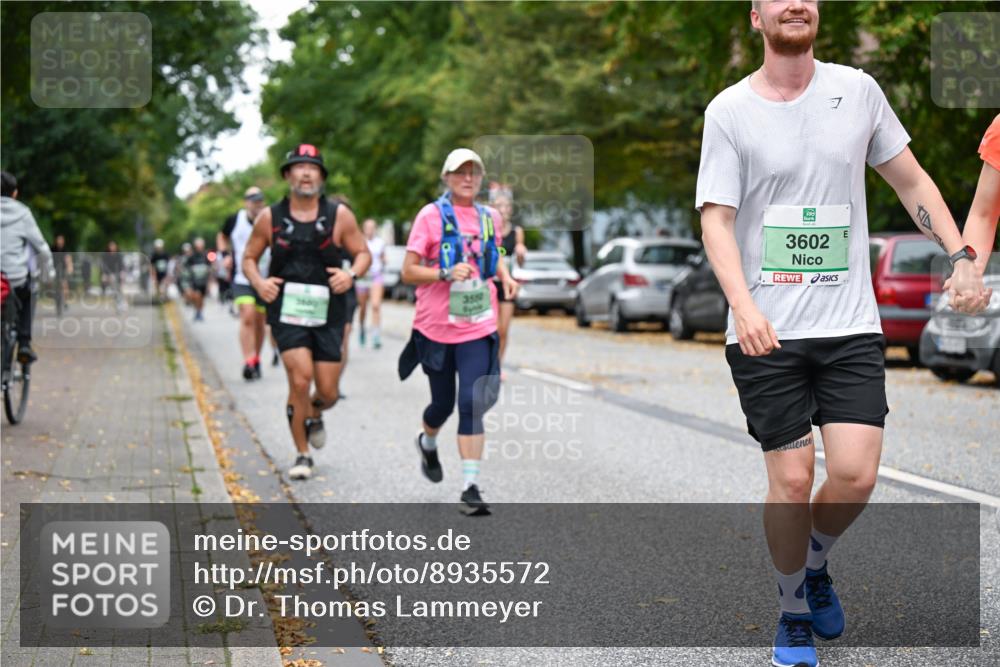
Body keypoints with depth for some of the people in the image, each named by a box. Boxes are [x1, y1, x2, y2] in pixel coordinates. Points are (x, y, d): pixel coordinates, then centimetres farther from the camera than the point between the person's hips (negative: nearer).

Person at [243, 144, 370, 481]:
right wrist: (259, 283, -8)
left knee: (328, 393, 2)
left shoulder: (339, 215, 1)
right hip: (287, 313, -1)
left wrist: (351, 274, -13)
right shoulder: (270, 217, 2)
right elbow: (249, 257, 12)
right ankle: (302, 455, 3)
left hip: (328, 316, 1)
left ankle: (314, 416, 42)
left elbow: (363, 253, 8)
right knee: (300, 381, -15)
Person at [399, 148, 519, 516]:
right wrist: (446, 274, -24)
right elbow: (408, 271, -8)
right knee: (443, 403, 12)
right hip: (436, 328, -2)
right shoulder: (431, 215, -6)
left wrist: (505, 277, 6)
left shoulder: (490, 217, 7)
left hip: (478, 329, 2)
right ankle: (427, 442, 47)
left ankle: (471, 488, -10)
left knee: (472, 406, -10)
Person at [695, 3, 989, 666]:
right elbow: (716, 217, -7)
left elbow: (911, 179, 15)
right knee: (792, 480, -2)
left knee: (855, 474, -8)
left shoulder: (857, 89, 6)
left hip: (850, 323, 2)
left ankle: (814, 565, 24)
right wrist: (743, 304, -22)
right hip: (766, 331, -2)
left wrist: (963, 256, 4)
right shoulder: (729, 110, -2)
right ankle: (794, 612, 22)